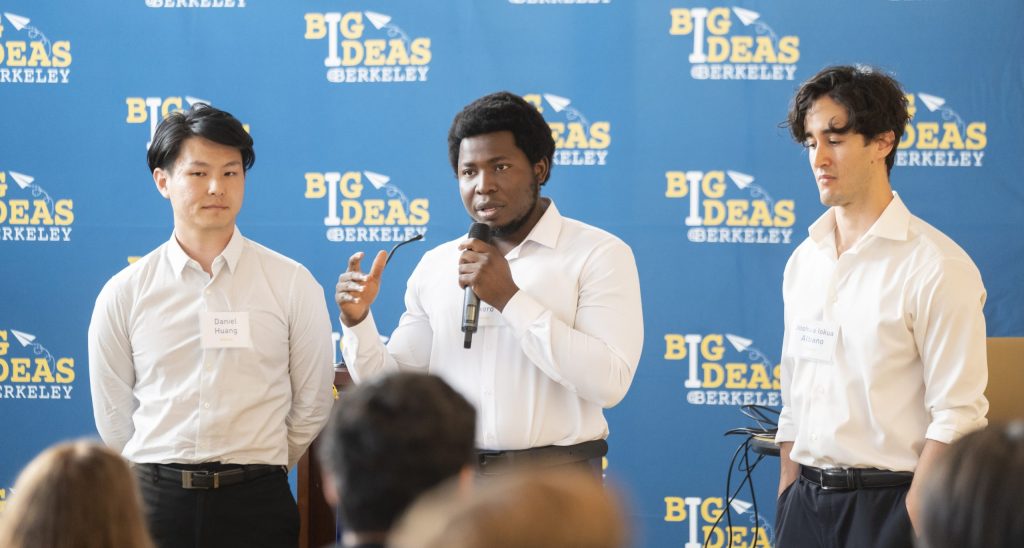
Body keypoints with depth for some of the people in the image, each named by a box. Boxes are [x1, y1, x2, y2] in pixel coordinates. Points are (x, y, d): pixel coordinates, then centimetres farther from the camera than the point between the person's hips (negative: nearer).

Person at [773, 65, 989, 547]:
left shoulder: (937, 267, -10)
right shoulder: (803, 260, 11)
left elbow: (958, 418, -14)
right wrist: (786, 506, 9)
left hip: (887, 503, -6)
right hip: (807, 501, 6)